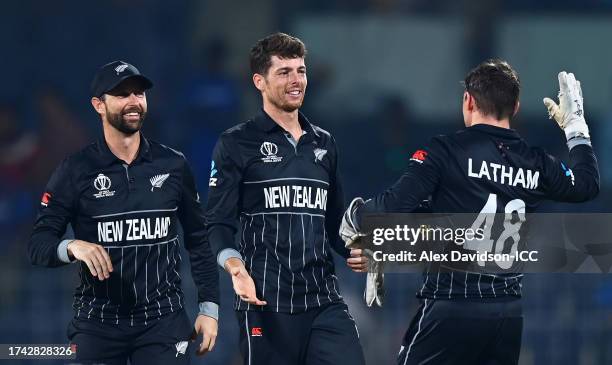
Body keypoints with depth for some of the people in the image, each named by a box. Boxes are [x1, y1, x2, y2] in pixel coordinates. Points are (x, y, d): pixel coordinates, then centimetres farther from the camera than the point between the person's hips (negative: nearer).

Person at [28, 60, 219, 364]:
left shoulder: (173, 165, 4)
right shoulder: (75, 171, -1)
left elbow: (198, 239, 10)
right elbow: (39, 243, -5)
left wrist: (209, 308, 4)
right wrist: (72, 247, -26)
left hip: (163, 319, 1)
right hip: (98, 323, -1)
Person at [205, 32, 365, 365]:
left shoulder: (324, 144, 17)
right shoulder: (236, 144, 2)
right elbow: (219, 224, -4)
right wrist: (235, 266, -23)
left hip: (325, 300, 4)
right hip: (265, 303, -4)